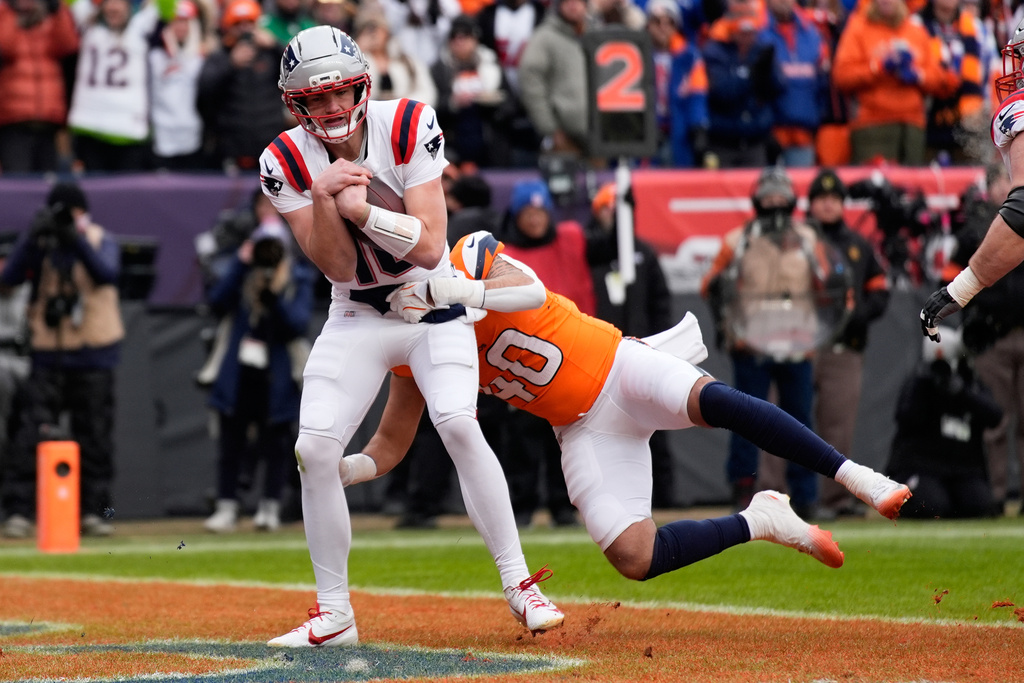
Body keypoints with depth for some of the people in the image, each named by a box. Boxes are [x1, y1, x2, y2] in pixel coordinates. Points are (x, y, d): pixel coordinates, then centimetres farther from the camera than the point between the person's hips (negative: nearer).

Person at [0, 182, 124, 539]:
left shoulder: (101, 241, 1)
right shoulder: (39, 242, 1)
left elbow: (108, 274, -19)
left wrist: (76, 239, -28)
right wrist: (34, 237, -25)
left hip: (94, 353, 1)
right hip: (49, 354, -1)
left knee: (95, 436, 5)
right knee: (32, 433, -7)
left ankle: (94, 510, 13)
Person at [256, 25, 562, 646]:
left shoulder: (408, 127, -17)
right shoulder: (287, 163, -12)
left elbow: (430, 247, -22)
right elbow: (338, 267, -17)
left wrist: (361, 208, -34)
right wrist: (322, 197, -32)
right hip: (357, 318, 2)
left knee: (458, 425, -24)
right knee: (314, 449, -12)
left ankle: (520, 584, -13)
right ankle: (334, 616, 1)